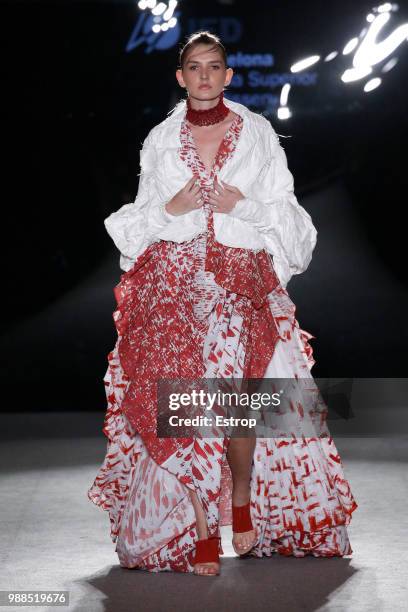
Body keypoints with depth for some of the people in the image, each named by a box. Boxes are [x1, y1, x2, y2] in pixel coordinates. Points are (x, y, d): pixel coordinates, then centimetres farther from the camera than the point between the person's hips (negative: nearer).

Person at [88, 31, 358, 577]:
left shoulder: (258, 134, 10)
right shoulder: (161, 140, 13)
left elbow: (286, 216, 10)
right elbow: (139, 219, 17)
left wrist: (245, 205, -8)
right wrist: (169, 209, -3)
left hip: (241, 279, -1)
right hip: (172, 280, 1)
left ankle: (243, 498, 9)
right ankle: (201, 531, -4)